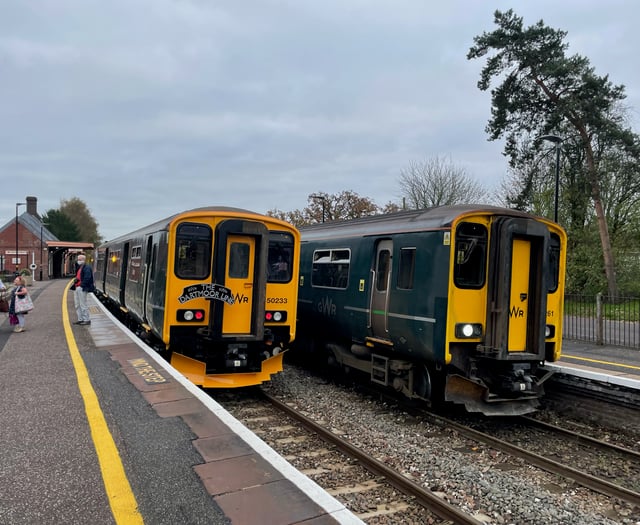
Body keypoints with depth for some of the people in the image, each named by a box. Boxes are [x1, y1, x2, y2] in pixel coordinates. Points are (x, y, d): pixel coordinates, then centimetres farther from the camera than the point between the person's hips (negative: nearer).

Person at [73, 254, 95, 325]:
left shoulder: (87, 268, -13)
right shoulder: (79, 268, 18)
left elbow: (87, 278, -21)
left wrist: (82, 285, -21)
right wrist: (76, 280, 5)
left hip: (82, 289, -10)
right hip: (77, 288, 10)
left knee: (83, 305, -7)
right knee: (77, 305, 13)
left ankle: (87, 320, 0)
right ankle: (80, 319, 21)